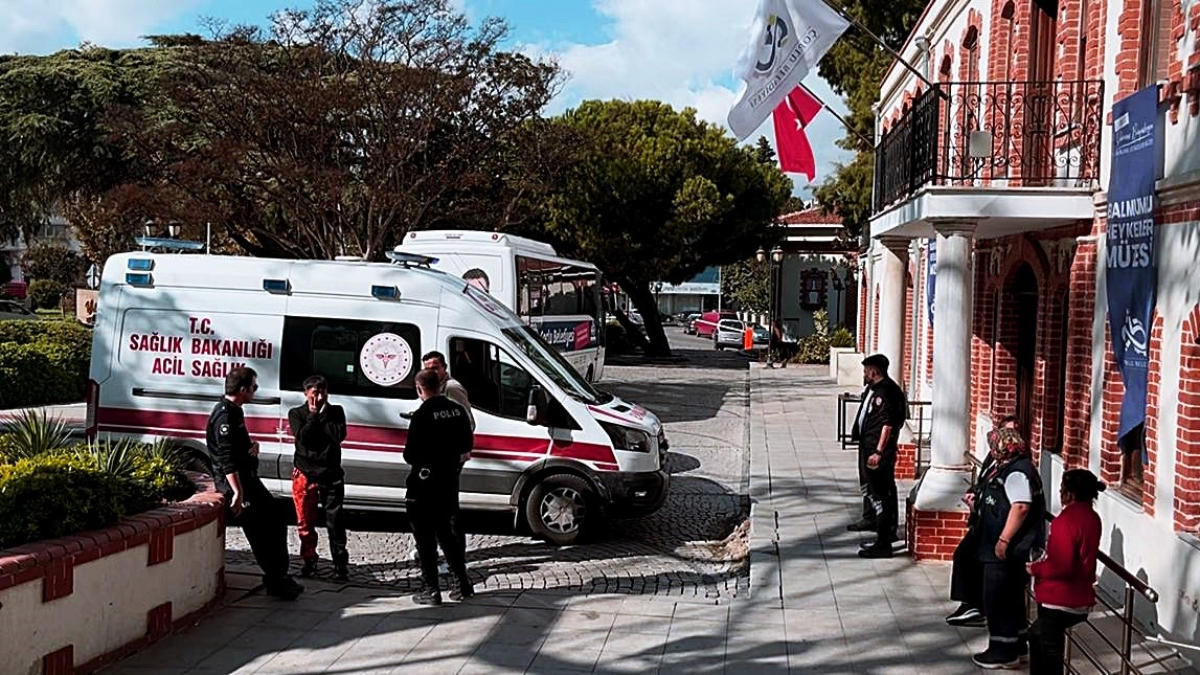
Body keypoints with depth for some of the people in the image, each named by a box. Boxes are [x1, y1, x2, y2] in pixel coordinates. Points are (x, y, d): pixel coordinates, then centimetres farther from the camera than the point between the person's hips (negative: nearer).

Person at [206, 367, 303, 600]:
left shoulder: (234, 411, 13)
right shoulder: (224, 416, -18)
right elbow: (227, 459, -25)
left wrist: (252, 445, 2)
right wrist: (238, 493, -29)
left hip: (247, 477, 11)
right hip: (235, 481, -11)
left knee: (275, 525, 13)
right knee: (260, 532, -9)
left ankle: (280, 577, 19)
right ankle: (276, 581, -4)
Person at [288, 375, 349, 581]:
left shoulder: (336, 412, 5)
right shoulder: (296, 414, 3)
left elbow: (340, 434, -13)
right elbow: (302, 438, -13)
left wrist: (322, 415, -10)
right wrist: (314, 415, -10)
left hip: (331, 474, 0)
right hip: (305, 475, 1)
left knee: (335, 521, -1)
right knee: (305, 522, 7)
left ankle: (341, 563, 3)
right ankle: (309, 560, 22)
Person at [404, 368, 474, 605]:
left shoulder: (422, 416, -18)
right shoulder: (457, 410, 1)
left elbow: (410, 454, -17)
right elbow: (466, 445, 8)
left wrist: (413, 459, 4)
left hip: (424, 485, -6)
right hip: (449, 481, 7)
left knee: (425, 538, 4)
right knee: (446, 532, 19)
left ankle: (431, 590, 6)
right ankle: (462, 585, 21)